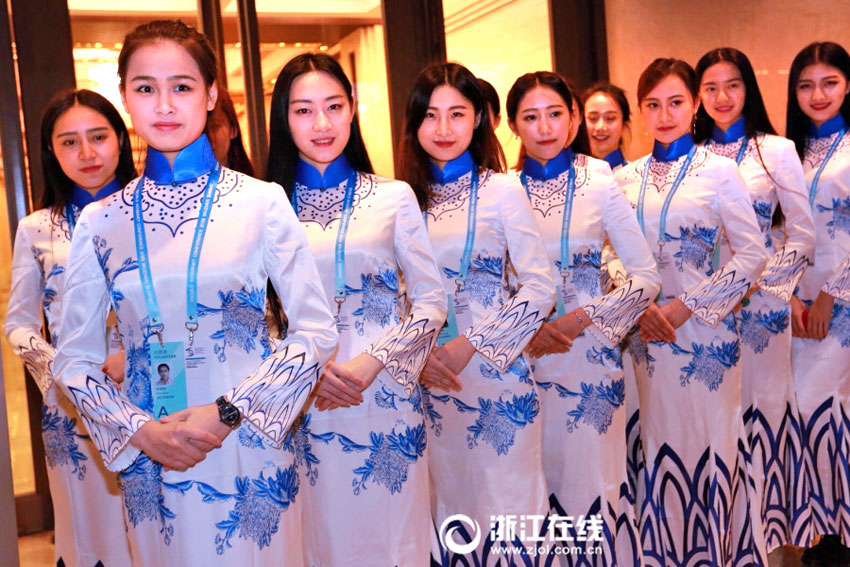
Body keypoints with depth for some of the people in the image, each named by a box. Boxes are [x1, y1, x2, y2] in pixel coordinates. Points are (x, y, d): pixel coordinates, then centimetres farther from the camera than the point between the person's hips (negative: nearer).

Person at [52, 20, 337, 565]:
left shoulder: (262, 202, -6)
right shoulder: (100, 220, 1)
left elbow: (317, 331, -6)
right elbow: (75, 359, 5)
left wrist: (230, 413, -14)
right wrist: (140, 430, -9)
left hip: (250, 447, -1)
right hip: (148, 459, 2)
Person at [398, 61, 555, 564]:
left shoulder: (502, 190, -5)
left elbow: (540, 287, -9)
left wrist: (470, 345, -15)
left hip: (494, 369, -3)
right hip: (426, 374, 4)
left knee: (503, 501, 6)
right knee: (443, 497, 15)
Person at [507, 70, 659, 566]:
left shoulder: (601, 182, -3)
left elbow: (647, 277, -4)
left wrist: (583, 319, -12)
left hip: (587, 351, -2)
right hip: (522, 353, 2)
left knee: (593, 486, 2)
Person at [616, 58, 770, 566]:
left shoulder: (718, 171, -5)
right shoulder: (627, 178, 6)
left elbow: (753, 254, -8)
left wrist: (688, 306, -12)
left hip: (703, 330, -3)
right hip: (646, 330, 4)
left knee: (708, 440, 4)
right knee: (659, 442, 11)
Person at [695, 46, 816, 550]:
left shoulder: (777, 150, -3)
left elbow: (805, 235, -2)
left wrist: (760, 283, -9)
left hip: (760, 301, -3)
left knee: (763, 399, 2)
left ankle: (769, 517, 20)